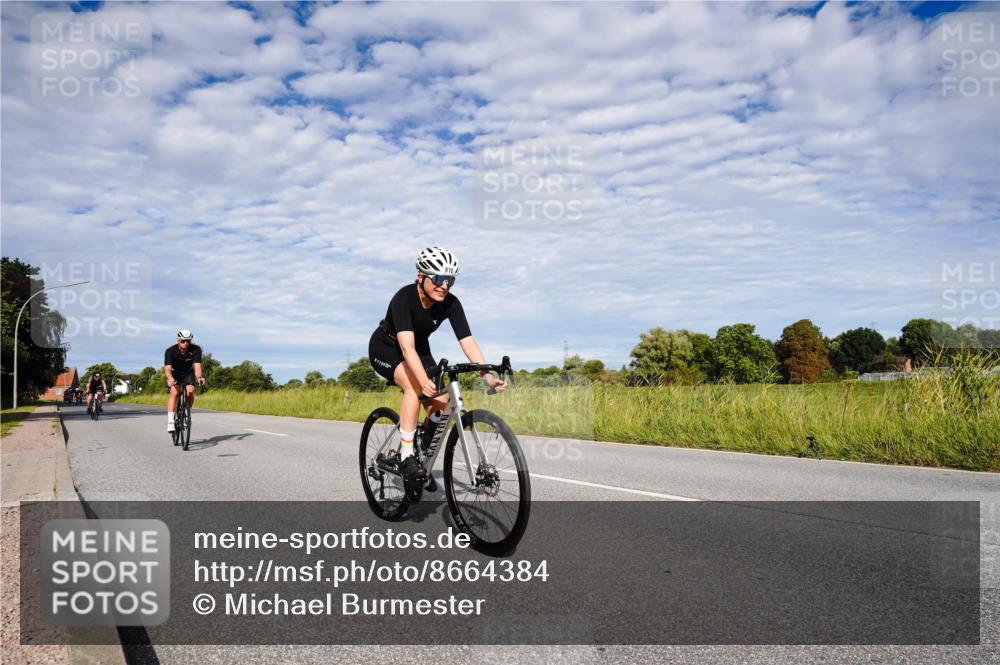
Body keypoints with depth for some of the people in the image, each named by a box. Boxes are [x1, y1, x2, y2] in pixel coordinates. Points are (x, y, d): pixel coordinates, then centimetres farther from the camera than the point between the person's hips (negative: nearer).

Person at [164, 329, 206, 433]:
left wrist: (199, 377, -54)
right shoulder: (170, 351, -27)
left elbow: (197, 366, -33)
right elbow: (167, 368, -36)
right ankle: (170, 421, -29)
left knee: (190, 391, -25)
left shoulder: (196, 349, -25)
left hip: (188, 373, 1)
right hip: (175, 373, -1)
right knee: (174, 392, -27)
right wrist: (170, 378, -58)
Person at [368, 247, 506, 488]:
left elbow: (468, 342, -27)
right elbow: (406, 346, -44)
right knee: (414, 385, -34)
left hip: (419, 349, 5)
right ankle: (406, 457, -25)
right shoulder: (404, 298, -33)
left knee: (440, 404, -14)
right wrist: (425, 381, -58)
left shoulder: (450, 303, -20)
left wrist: (488, 375, -41)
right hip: (385, 348, -5)